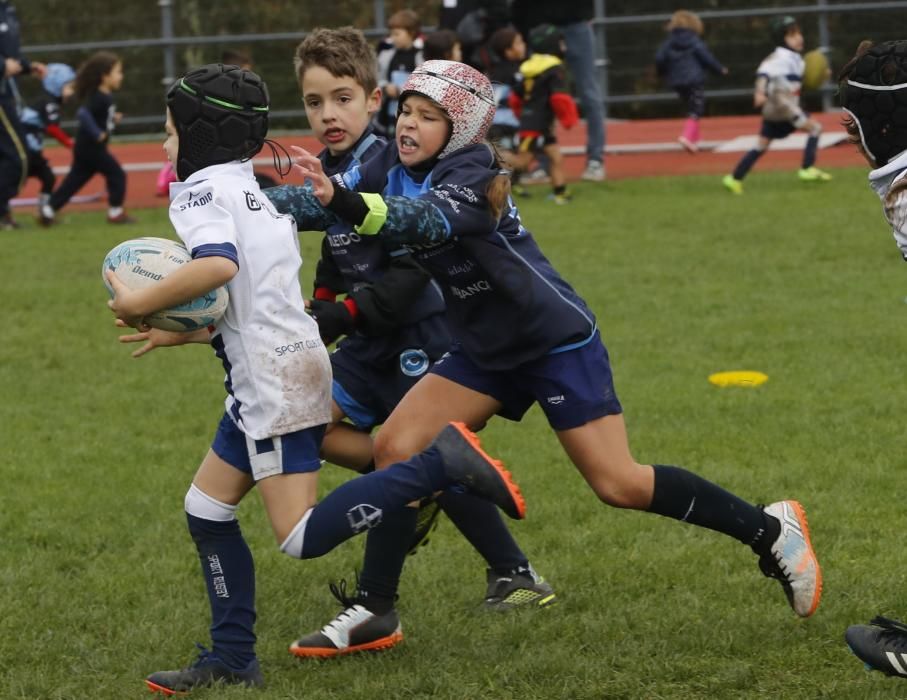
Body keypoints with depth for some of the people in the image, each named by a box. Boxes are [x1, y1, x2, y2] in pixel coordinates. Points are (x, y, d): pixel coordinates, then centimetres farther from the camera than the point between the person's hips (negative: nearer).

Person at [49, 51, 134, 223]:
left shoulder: (105, 96, 9)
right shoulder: (98, 98, -21)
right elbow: (83, 114, -33)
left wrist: (112, 119, 8)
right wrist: (98, 134, -28)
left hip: (85, 149, 10)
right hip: (91, 147, -10)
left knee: (74, 180, 12)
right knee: (116, 175, -2)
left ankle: (49, 210, 14)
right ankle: (115, 212, 4)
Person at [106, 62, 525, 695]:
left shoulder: (202, 189, -8)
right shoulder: (257, 192, 21)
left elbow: (218, 264, -29)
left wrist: (141, 304, -19)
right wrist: (180, 334, 23)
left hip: (276, 381, -10)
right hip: (268, 379, 10)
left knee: (303, 538, -11)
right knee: (206, 512, 14)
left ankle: (439, 464, -18)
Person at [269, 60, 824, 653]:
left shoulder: (469, 179, -26)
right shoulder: (394, 168, -4)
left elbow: (424, 221, -47)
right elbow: (315, 200, -12)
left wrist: (341, 201, -63)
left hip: (558, 342, -7)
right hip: (485, 351, 8)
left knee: (618, 484, -9)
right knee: (395, 449, -6)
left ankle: (770, 530, 7)